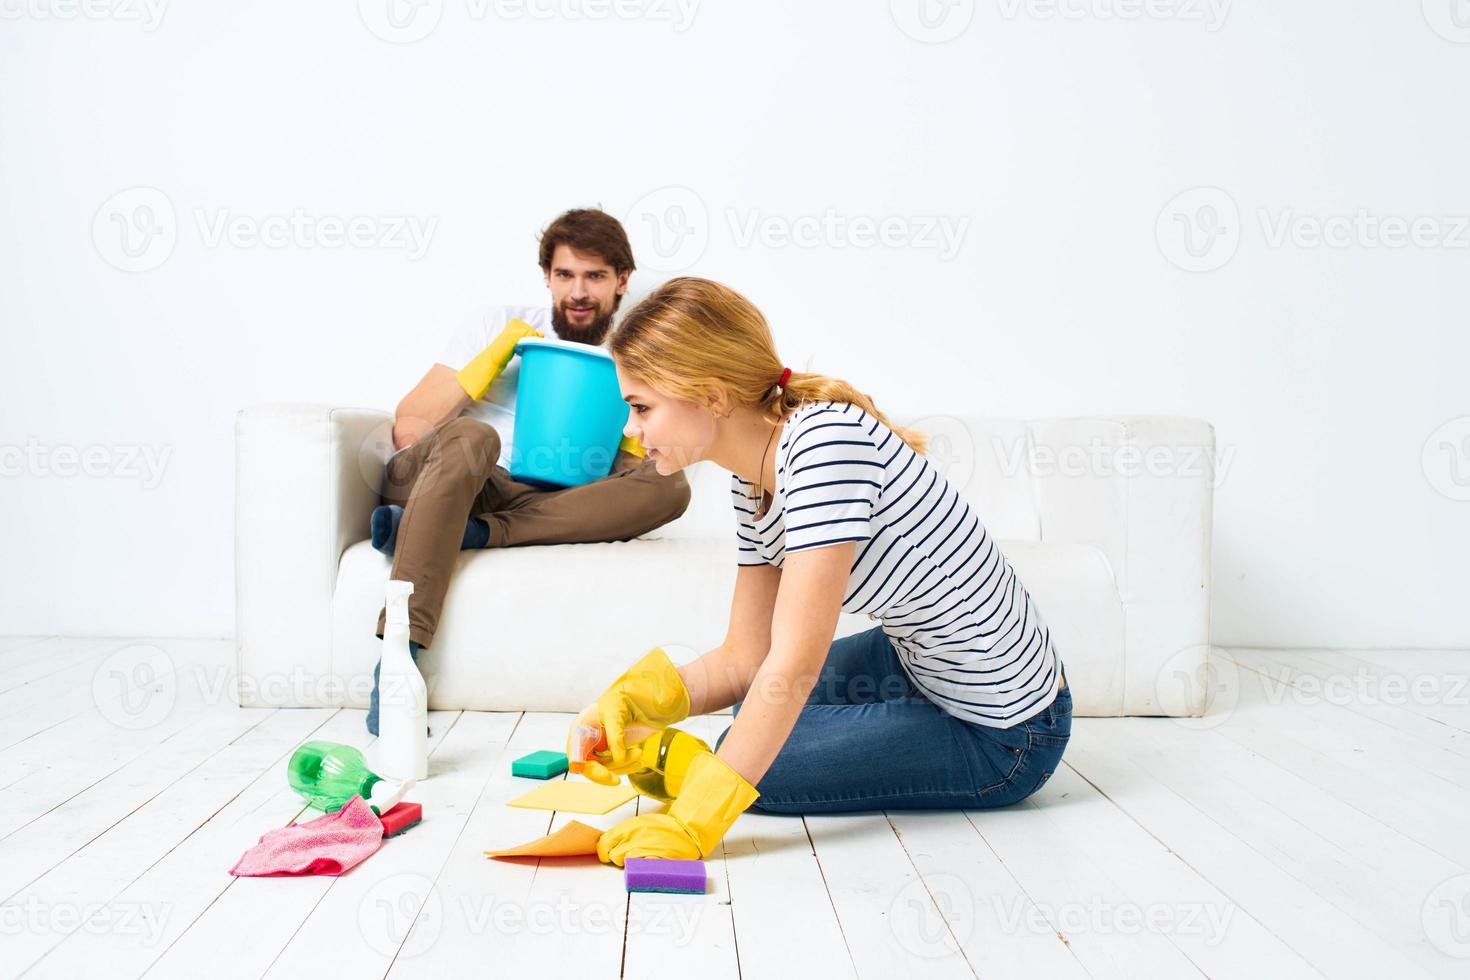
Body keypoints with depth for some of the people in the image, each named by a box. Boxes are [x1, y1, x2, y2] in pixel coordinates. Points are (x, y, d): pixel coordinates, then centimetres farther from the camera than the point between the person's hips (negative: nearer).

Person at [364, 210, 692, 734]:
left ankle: (475, 534, -32)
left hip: (538, 507, 2)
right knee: (471, 436, -37)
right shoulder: (495, 325, 10)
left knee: (670, 487, -21)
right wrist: (493, 356, -6)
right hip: (423, 478, -1)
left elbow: (629, 485, 10)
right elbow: (407, 429, 1)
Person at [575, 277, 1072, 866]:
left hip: (1001, 738, -9)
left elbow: (794, 665, -32)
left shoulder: (825, 438, -29)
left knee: (754, 758, -9)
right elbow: (746, 656, 2)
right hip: (923, 665, 9)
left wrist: (694, 822, -30)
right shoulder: (751, 483, -1)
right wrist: (636, 698, -15)